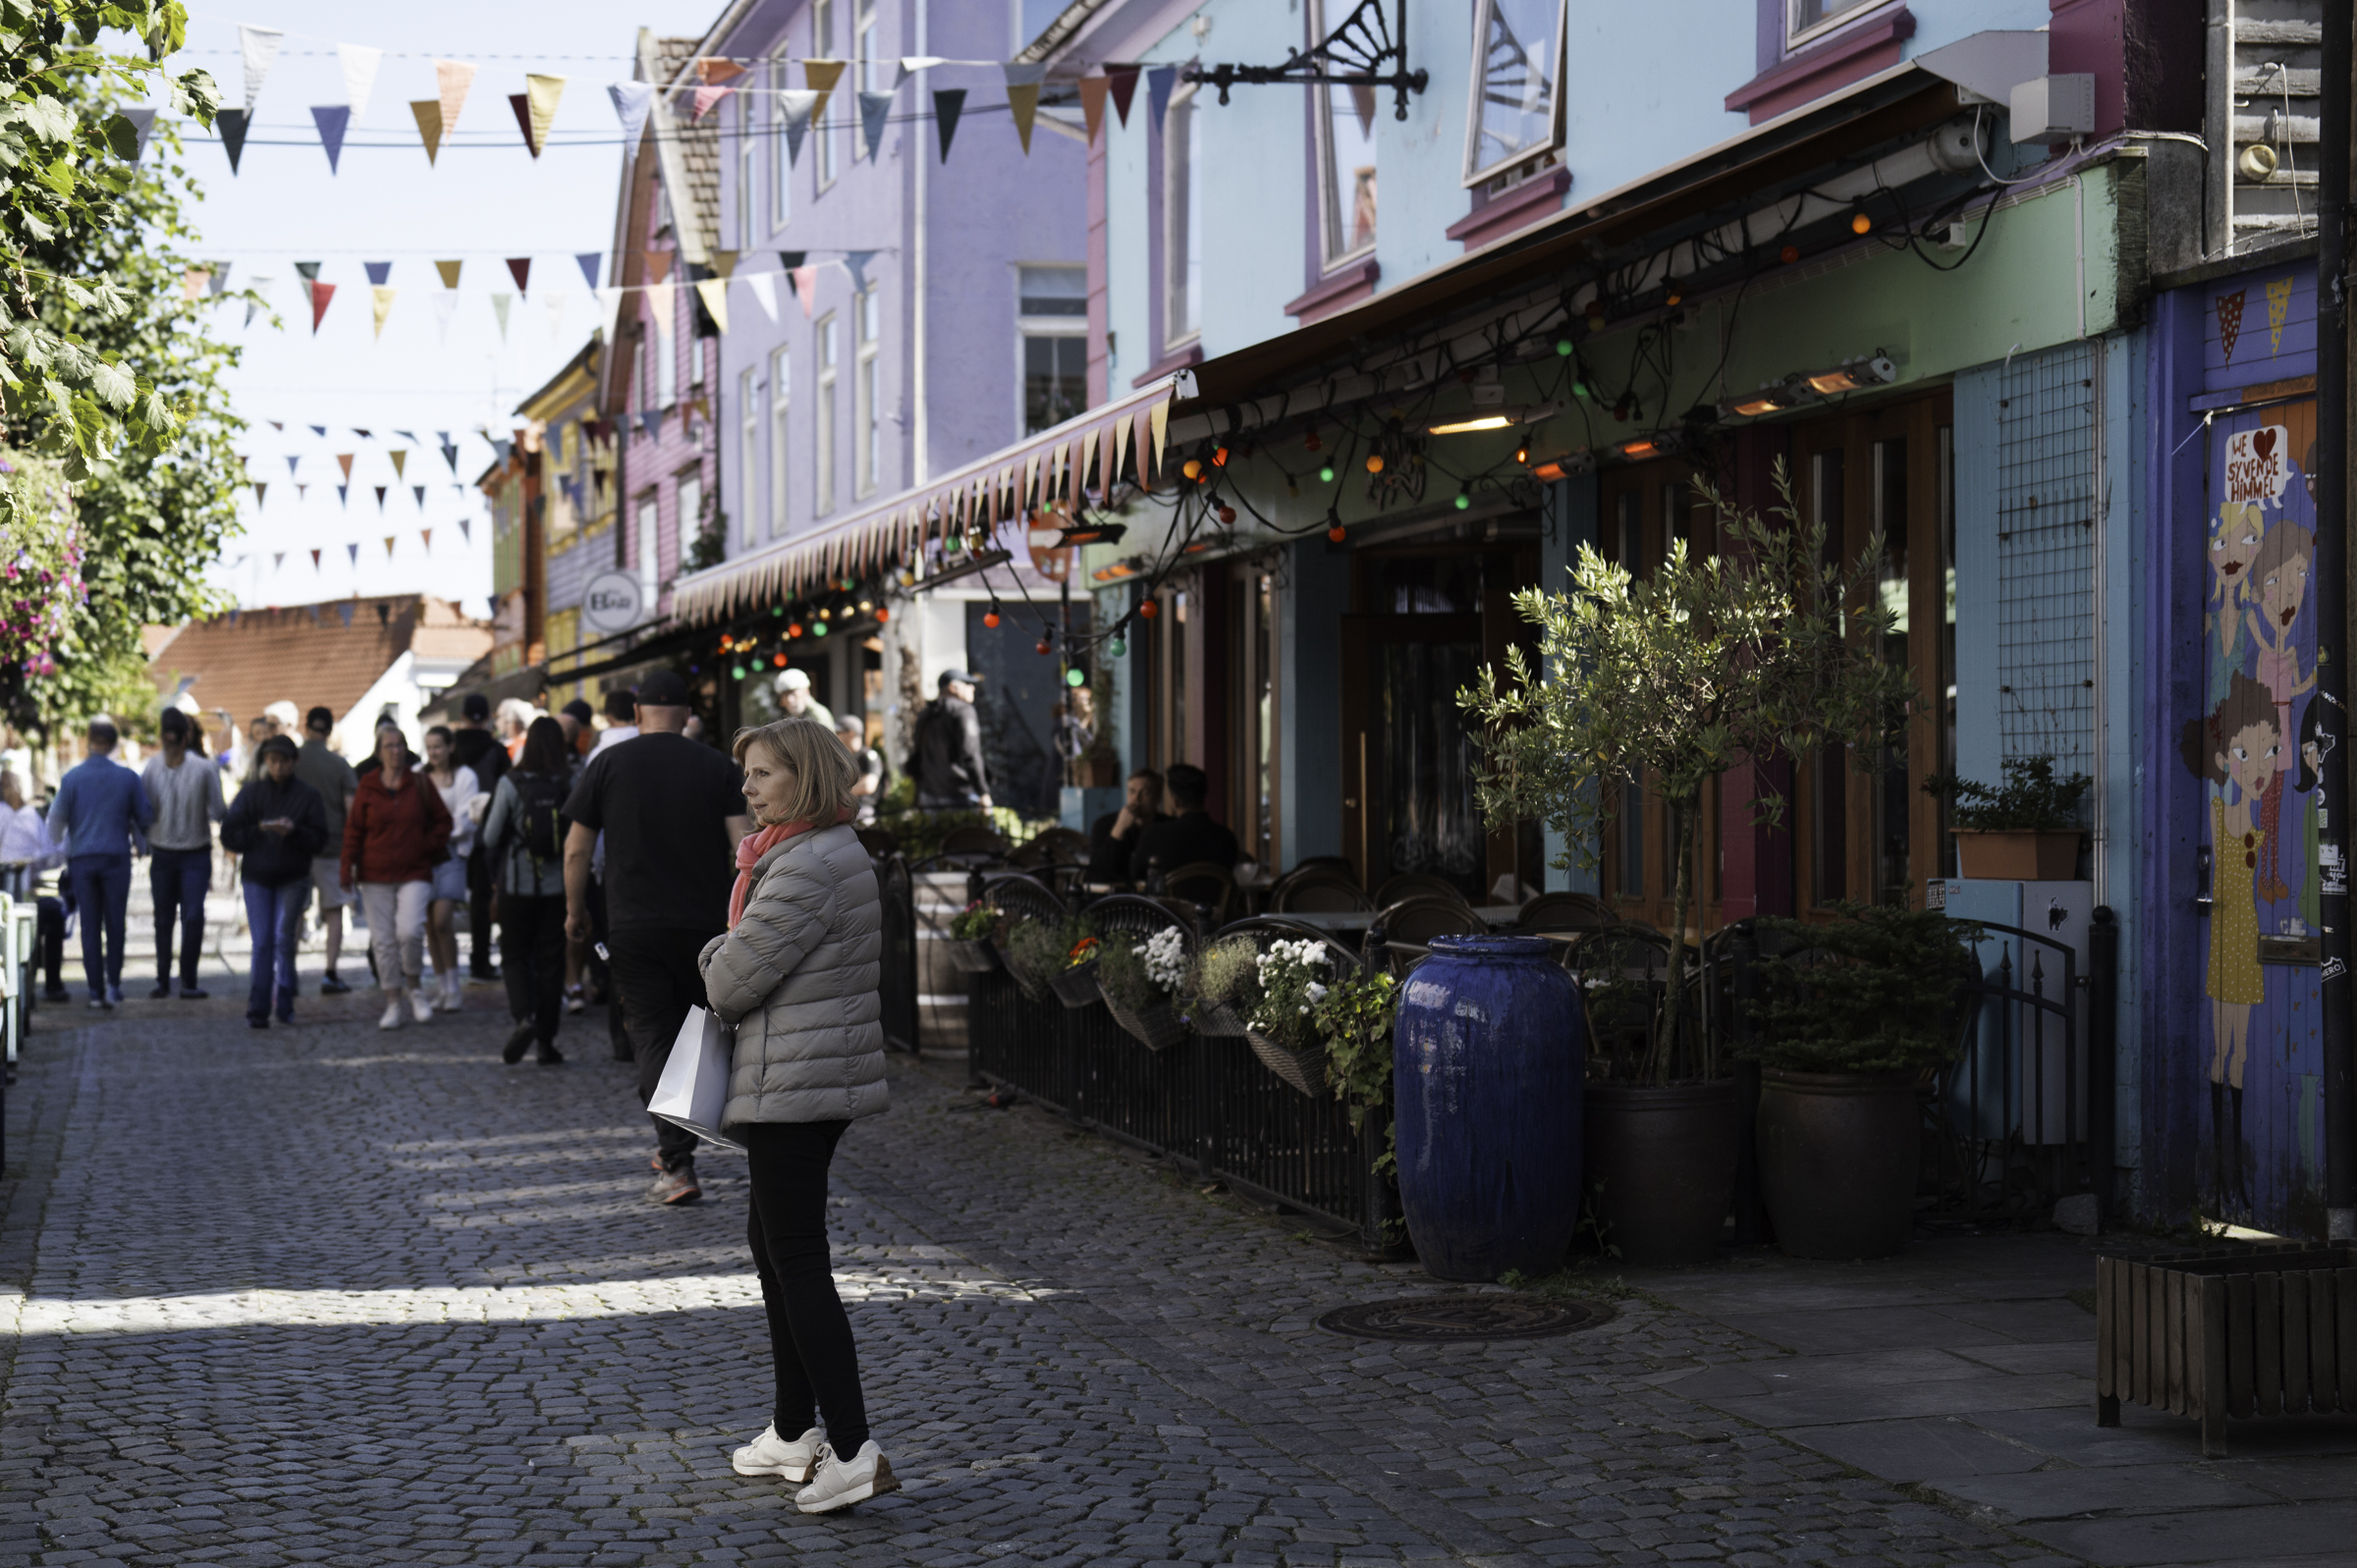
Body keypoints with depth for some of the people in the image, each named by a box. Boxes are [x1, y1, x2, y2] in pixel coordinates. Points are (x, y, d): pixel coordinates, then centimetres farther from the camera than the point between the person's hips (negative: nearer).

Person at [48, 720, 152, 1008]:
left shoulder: (72, 777, -3)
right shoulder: (128, 777, -2)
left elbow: (56, 820, 4)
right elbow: (145, 816, 5)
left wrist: (61, 841, 25)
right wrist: (140, 842, 25)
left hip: (81, 858, 0)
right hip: (116, 857, 0)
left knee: (90, 925, 6)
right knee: (115, 924, 5)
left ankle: (96, 990, 5)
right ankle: (113, 986, -3)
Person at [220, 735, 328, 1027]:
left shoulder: (308, 796, 1)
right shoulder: (251, 793, 4)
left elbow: (319, 839, -3)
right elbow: (229, 835, -1)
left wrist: (294, 832, -20)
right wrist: (258, 829, -15)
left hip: (292, 879, -1)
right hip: (256, 877, 1)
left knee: (284, 939, -8)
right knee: (262, 943, -2)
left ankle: (284, 1005, 3)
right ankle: (258, 1010, -2)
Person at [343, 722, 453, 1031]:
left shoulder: (420, 785, 4)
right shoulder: (367, 787, 3)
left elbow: (442, 820, 13)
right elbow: (353, 829, 5)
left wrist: (430, 847, 0)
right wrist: (348, 869, -2)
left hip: (414, 874, -1)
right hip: (375, 877, 1)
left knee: (410, 930, -19)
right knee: (383, 941, 1)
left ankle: (412, 987, 5)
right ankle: (392, 1004, 10)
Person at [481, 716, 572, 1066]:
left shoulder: (510, 784, -10)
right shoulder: (568, 786, -7)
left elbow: (490, 836, -4)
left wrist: (496, 867, 16)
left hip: (518, 885, -1)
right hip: (557, 886, 1)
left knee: (514, 954, 12)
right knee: (550, 959, 9)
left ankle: (523, 1017, -12)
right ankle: (546, 1041, 10)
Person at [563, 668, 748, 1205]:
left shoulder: (609, 765, 0)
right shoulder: (717, 767, 2)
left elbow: (576, 848, 2)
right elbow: (744, 847, -6)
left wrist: (575, 910, 15)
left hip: (633, 928, -1)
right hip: (704, 925, 1)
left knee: (652, 1036, -1)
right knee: (693, 1035, 18)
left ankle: (678, 1166, -13)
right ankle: (673, 1146, 29)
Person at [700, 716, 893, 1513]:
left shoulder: (807, 868, -21)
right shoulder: (832, 851, 15)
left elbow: (733, 981, -17)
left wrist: (713, 961, 4)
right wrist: (727, 964, 1)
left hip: (793, 1084, -11)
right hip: (816, 1080, 11)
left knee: (796, 1256, -8)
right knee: (773, 1241, 19)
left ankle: (853, 1449, -9)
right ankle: (794, 1431, 27)